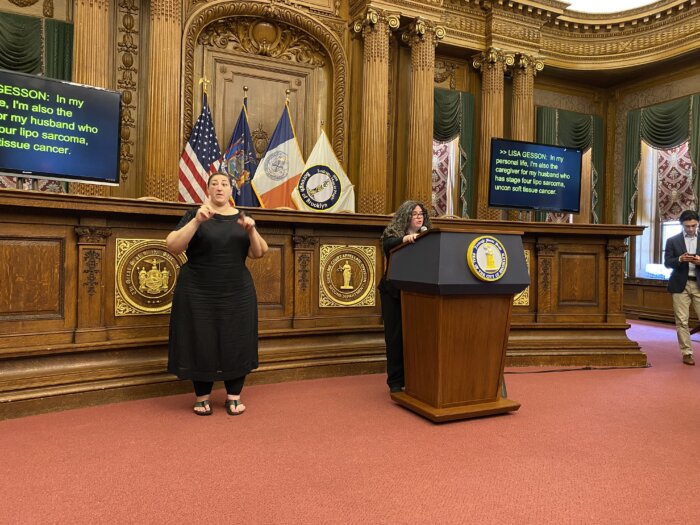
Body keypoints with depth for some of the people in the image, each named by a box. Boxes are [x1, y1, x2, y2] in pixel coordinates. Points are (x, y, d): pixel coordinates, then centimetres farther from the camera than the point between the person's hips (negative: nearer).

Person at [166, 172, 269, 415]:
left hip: (237, 294, 2)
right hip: (198, 294, -2)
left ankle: (234, 397, 16)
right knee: (201, 344, 3)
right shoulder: (195, 214, 0)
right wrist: (197, 221, -25)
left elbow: (259, 253, 1)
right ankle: (202, 397, 18)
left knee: (236, 344, 4)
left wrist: (252, 231, -18)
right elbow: (173, 246, -13)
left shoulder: (242, 217, 8)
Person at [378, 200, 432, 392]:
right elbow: (387, 246, -24)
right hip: (394, 292, -3)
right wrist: (405, 239, -40)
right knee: (395, 336, 3)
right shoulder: (393, 233, -1)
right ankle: (396, 381, 13)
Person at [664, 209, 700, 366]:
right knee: (682, 321, 1)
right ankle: (686, 352, 9)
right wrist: (679, 259, -17)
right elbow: (667, 263, 1)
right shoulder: (672, 241, 6)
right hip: (681, 284, -1)